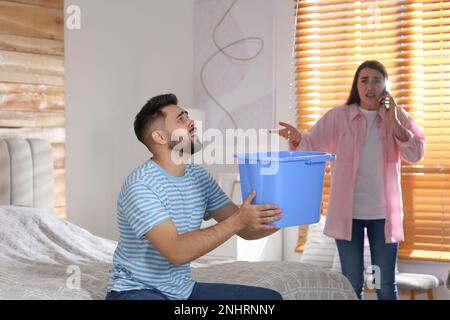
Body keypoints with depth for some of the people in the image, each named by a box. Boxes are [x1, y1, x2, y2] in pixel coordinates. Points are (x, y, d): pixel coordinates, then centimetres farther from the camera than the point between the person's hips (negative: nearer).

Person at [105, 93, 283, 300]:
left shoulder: (200, 177, 5)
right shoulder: (140, 185, -19)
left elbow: (246, 230, 5)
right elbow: (177, 252, -28)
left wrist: (282, 217, -13)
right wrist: (237, 221, -30)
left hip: (184, 290, 8)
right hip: (136, 291, -8)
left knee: (270, 298, 2)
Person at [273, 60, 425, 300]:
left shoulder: (398, 116, 3)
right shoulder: (338, 117, 0)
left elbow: (416, 154, -4)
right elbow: (312, 145, -4)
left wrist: (394, 123, -14)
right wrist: (296, 137, -27)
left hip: (384, 213, 1)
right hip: (348, 212, -1)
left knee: (386, 285, 9)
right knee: (352, 284, 7)